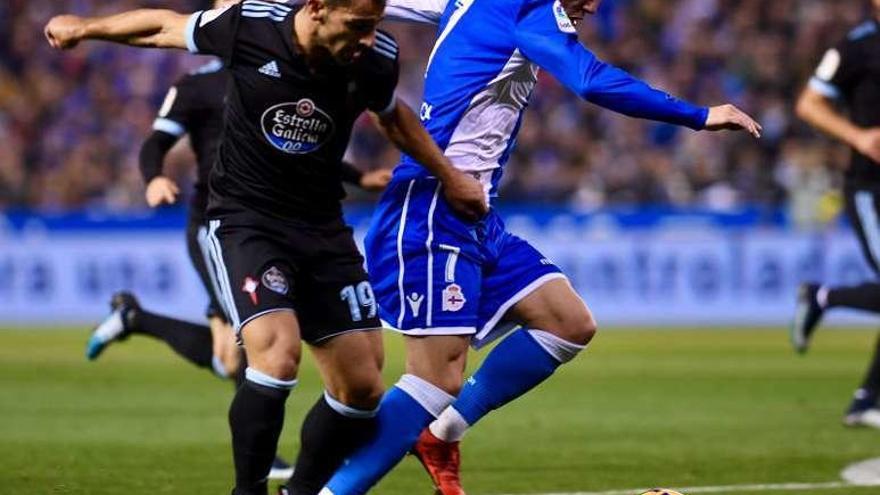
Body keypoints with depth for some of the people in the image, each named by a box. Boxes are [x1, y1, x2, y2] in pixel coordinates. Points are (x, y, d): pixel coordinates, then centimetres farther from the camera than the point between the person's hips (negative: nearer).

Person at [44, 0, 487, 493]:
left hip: (323, 228, 4)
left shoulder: (376, 59, -10)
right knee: (278, 357, -26)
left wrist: (448, 175, 15)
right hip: (245, 221, -4)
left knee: (363, 390, 1)